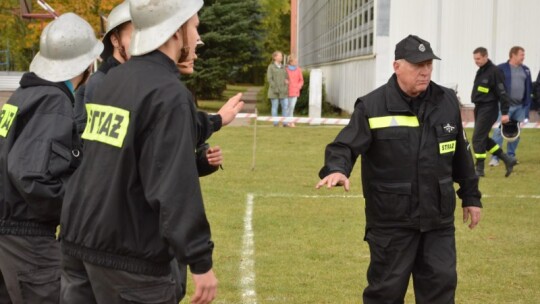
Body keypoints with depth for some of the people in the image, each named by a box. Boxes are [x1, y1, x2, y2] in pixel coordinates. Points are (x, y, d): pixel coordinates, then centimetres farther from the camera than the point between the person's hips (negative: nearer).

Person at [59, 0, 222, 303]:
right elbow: (175, 186, -22)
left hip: (78, 242, 8)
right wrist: (201, 260, -20)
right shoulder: (168, 94, -15)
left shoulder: (111, 80, 11)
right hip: (129, 256, -8)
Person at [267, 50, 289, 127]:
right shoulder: (271, 67, 0)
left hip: (283, 91, 5)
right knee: (275, 107, 0)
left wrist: (287, 81, 2)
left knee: (285, 106, -3)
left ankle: (285, 122, 1)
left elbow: (286, 78, 22)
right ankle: (275, 122, 4)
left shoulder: (283, 67, 16)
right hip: (274, 91, -5)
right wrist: (275, 88, -14)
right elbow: (269, 79, -7)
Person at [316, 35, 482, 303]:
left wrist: (471, 196, 17)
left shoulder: (447, 102, 7)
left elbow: (460, 154, 15)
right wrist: (337, 169, -37)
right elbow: (346, 146, -15)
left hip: (439, 219, 4)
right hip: (391, 221, -4)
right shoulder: (372, 107, -8)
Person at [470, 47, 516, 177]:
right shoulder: (480, 71, 12)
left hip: (488, 109, -9)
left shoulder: (494, 72, -15)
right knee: (484, 138, 12)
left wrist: (505, 112, -19)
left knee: (478, 138, -8)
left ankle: (479, 169, 1)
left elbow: (502, 93, -17)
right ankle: (507, 160, 21)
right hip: (479, 108, 9)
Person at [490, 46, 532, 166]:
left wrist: (527, 103, 9)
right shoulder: (502, 69, -3)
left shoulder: (525, 70, 13)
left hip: (520, 107, 5)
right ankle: (495, 157, -7)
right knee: (499, 131, -9)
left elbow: (529, 87, 16)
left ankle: (511, 156, 20)